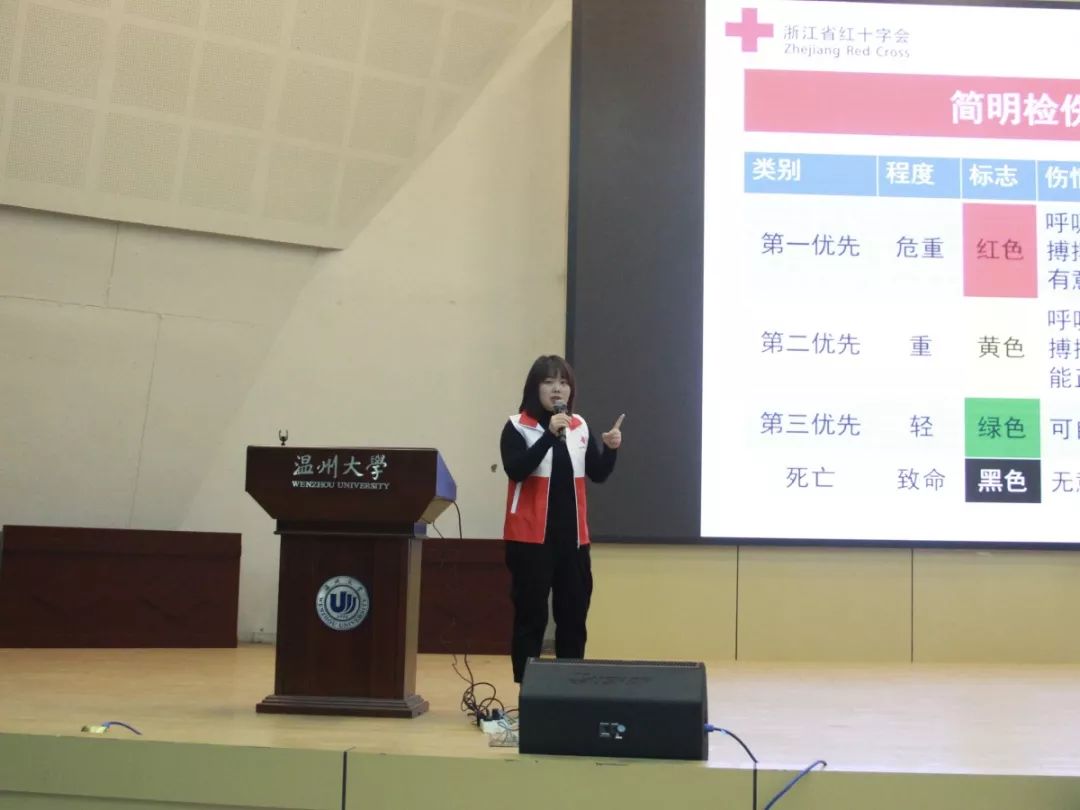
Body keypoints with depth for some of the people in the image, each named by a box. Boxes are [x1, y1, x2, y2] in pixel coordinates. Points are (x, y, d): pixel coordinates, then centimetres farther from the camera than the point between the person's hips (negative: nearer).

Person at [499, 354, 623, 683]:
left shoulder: (580, 427, 9)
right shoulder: (517, 427, -5)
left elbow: (599, 474, 11)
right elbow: (515, 470, -19)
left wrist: (610, 449, -9)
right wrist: (550, 435, -25)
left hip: (572, 536, 5)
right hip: (531, 536, -5)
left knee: (573, 613, 9)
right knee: (531, 615, -1)